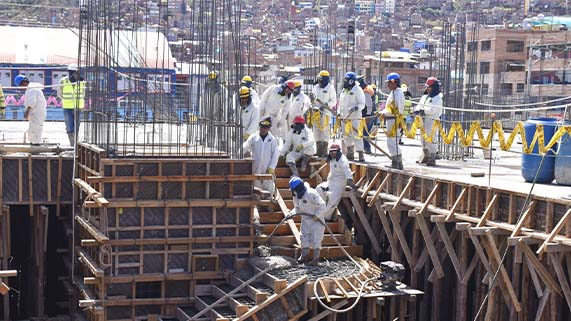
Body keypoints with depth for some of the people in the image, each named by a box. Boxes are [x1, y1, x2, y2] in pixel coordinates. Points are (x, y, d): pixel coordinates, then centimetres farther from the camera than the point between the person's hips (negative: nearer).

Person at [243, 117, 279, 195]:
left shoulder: (272, 139, 2)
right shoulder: (253, 138, 4)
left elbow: (275, 154, 1)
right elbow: (244, 148, 0)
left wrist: (272, 167, -6)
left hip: (267, 169, -1)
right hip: (256, 168, 1)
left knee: (268, 188, -5)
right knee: (257, 188, 7)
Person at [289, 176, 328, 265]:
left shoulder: (311, 193, -26)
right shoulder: (296, 196, -1)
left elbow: (322, 205, -23)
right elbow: (297, 208, 11)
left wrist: (317, 216, -23)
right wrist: (292, 213, -9)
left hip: (316, 219, -7)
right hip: (305, 219, 7)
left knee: (315, 239, -4)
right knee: (304, 238, 9)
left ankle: (316, 258, 4)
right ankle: (304, 256, 21)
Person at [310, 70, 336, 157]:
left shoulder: (330, 88, -3)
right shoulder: (316, 87, 15)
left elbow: (333, 101, -4)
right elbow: (313, 101, 20)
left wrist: (325, 105, -17)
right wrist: (312, 99, -3)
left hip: (325, 112, -6)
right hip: (316, 112, 6)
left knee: (325, 131, -8)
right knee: (316, 131, 6)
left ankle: (324, 151, -5)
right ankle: (319, 150, 13)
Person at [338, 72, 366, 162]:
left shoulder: (357, 90, -8)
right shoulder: (344, 90, 15)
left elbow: (362, 104, -10)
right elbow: (341, 102, 23)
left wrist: (356, 108, -27)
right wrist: (339, 113, 16)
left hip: (355, 117, -8)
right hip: (345, 116, 8)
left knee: (356, 134, -12)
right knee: (346, 135, 12)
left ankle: (360, 154, -11)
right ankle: (350, 153, 23)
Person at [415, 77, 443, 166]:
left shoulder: (438, 98, -6)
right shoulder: (425, 96, 19)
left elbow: (433, 109, -18)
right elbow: (420, 105, 10)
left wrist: (424, 111, -24)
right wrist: (418, 110, -11)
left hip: (432, 120, -8)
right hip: (423, 120, 8)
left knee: (431, 139, -9)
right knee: (423, 139, 13)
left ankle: (432, 159, -6)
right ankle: (425, 156, 25)